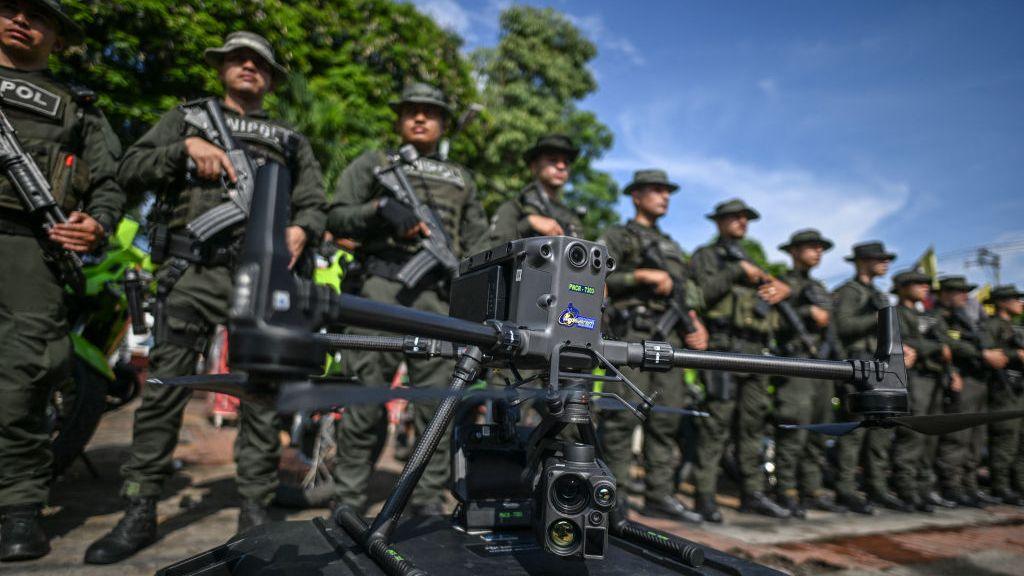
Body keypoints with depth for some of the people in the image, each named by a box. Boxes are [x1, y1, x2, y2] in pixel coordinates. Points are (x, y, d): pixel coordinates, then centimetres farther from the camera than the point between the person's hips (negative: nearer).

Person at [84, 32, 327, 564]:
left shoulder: (290, 140, 22)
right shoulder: (186, 119, 21)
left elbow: (315, 202, 13)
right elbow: (129, 171, 10)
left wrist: (300, 230, -9)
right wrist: (187, 148, -6)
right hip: (191, 269, 0)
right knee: (164, 386, -2)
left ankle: (255, 510, 9)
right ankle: (139, 514, 8)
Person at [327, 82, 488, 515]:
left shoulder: (461, 178, 25)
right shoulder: (374, 163, 17)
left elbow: (477, 242, 21)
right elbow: (336, 217, 7)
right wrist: (381, 209, -10)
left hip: (440, 295, 3)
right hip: (383, 283, -2)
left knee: (437, 401, 1)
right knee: (367, 397, -5)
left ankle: (429, 503, 11)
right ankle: (348, 503, 6)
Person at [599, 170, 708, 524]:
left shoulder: (672, 246, 28)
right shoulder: (618, 236, 8)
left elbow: (685, 291, 24)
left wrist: (695, 324, 7)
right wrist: (644, 275, -13)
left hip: (670, 334, 7)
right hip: (634, 330, -6)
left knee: (667, 417, 4)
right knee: (624, 414, -10)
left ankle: (659, 496, 10)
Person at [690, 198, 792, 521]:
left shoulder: (749, 262, 28)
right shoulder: (705, 255, 8)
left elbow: (781, 287, 24)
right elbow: (703, 291, -10)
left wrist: (780, 288, 2)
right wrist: (737, 271, -10)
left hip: (756, 352, 7)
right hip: (724, 346, -7)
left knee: (753, 422, 8)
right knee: (716, 421, -10)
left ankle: (753, 494, 15)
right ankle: (705, 496, -6)